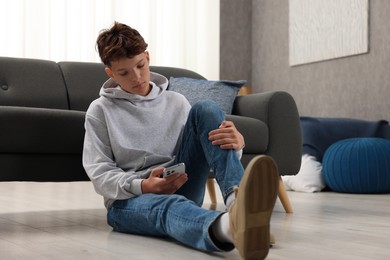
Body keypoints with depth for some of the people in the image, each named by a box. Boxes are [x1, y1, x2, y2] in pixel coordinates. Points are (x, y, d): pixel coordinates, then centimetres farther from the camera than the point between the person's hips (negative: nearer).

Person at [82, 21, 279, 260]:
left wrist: (235, 143, -19)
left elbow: (209, 148, 6)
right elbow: (99, 174, -3)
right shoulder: (100, 111, 7)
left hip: (180, 188, 3)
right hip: (128, 199, -3)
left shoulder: (176, 102, 14)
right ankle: (231, 225, -77)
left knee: (205, 110, -17)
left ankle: (237, 198, -43)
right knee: (170, 206, -41)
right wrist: (142, 186, -24)